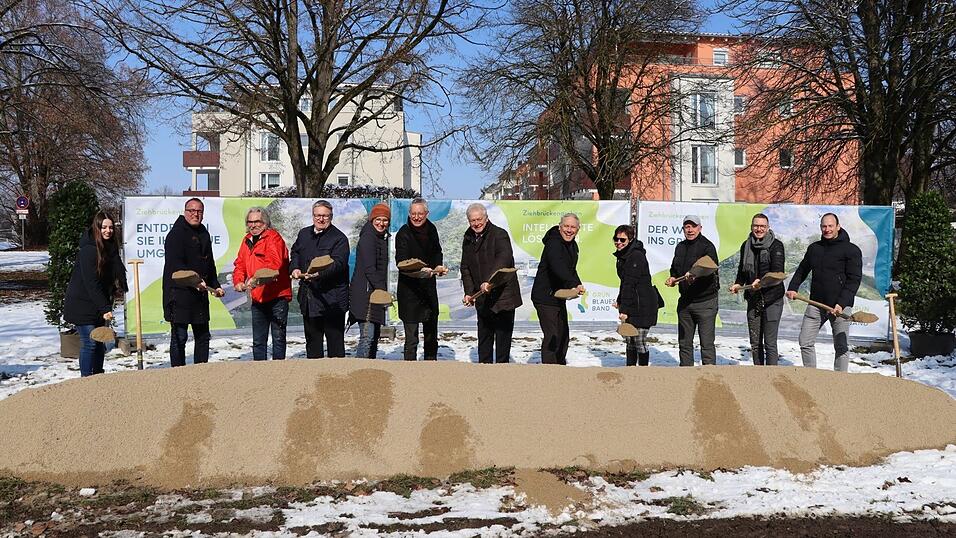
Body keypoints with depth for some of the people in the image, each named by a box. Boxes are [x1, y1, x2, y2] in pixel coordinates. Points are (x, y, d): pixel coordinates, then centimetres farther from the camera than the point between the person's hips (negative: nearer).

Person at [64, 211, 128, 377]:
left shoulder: (110, 248, 7)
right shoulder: (88, 250, -19)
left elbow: (114, 275, 16)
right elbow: (91, 282, -22)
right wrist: (104, 308, -25)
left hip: (98, 305, 8)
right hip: (82, 303, -8)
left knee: (100, 341, 12)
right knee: (89, 342, -9)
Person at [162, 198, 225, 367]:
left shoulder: (204, 234, 18)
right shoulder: (177, 233, -8)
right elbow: (175, 264, -19)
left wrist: (216, 286, 16)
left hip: (200, 293, 8)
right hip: (179, 293, -8)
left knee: (202, 336, 13)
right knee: (179, 337, -3)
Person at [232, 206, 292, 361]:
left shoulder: (273, 238, -10)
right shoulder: (247, 241, 12)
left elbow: (274, 263, -24)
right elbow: (240, 264, 16)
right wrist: (238, 281, -3)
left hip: (277, 296, -7)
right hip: (257, 297, 7)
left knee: (278, 338, 0)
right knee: (258, 340, 13)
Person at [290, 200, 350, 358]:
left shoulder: (339, 238, -8)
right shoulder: (304, 234, 13)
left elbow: (337, 264, -20)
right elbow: (295, 253, 27)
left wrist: (319, 274, -35)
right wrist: (295, 268, 7)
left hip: (332, 300, -7)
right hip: (308, 297, 7)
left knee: (335, 338, -2)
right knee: (312, 338, 16)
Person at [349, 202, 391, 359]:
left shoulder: (382, 238, 20)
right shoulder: (367, 238, -10)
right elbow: (369, 269, -18)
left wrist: (383, 291, 16)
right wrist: (382, 291, -20)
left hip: (376, 294, 10)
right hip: (365, 294, -10)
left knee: (375, 336, 11)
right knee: (367, 337, -14)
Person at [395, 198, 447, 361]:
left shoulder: (431, 230, 4)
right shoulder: (403, 233, -13)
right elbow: (401, 261, -22)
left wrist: (438, 266, -3)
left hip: (429, 286, 6)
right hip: (409, 288, -6)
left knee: (431, 334, 21)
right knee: (411, 338, -7)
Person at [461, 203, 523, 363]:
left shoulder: (499, 235, -11)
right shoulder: (468, 239, 11)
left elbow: (504, 260, -26)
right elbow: (465, 268, 14)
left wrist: (490, 281, -38)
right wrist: (469, 292, 2)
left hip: (503, 295, -6)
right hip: (482, 298, 6)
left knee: (503, 333, 0)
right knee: (484, 335, 13)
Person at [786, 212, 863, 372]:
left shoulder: (851, 250, -3)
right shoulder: (814, 248, 13)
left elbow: (854, 279, -9)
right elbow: (802, 270, 26)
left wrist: (842, 303, -19)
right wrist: (793, 287, 9)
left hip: (840, 306, -5)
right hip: (816, 304, 5)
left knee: (841, 346, -2)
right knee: (805, 342, 3)